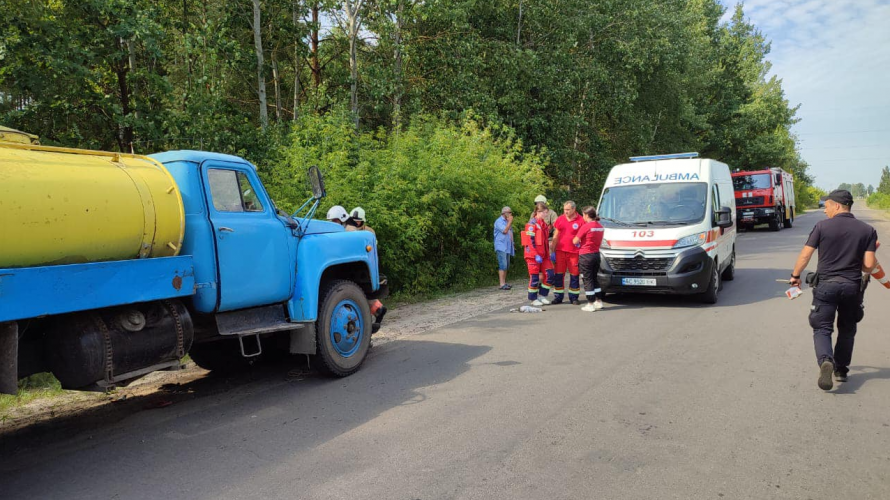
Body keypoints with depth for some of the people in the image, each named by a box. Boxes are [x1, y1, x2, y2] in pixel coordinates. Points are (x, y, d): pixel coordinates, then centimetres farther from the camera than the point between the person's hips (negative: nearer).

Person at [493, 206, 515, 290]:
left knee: (506, 266, 9)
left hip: (507, 247, 9)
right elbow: (505, 230, -20)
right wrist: (510, 222, -11)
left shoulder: (507, 222, 20)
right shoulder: (499, 221, -7)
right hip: (501, 247, -9)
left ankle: (504, 283, 15)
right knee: (503, 265, -14)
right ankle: (502, 284, -15)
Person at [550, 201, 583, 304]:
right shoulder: (560, 219, 7)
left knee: (574, 275, 5)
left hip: (574, 252, -2)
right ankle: (558, 297, 14)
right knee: (559, 275, 5)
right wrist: (553, 251, 8)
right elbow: (556, 236, 11)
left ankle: (573, 297, 16)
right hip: (560, 251, 3)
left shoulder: (580, 221, -3)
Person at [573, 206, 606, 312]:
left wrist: (574, 238, 9)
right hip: (596, 254, 7)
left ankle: (590, 304, 1)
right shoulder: (600, 226, 8)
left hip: (586, 255, -7)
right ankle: (599, 302, 22)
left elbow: (575, 241, -12)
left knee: (588, 280, -1)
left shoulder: (585, 226, -15)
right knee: (594, 278, 19)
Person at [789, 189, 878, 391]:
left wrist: (795, 275, 7)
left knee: (822, 328, 2)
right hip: (852, 286, 2)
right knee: (847, 329, 20)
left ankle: (826, 361, -24)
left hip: (826, 284, -2)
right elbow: (868, 265, -5)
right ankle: (841, 369, 27)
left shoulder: (822, 226, -5)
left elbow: (805, 255, -7)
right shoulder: (867, 230, 1)